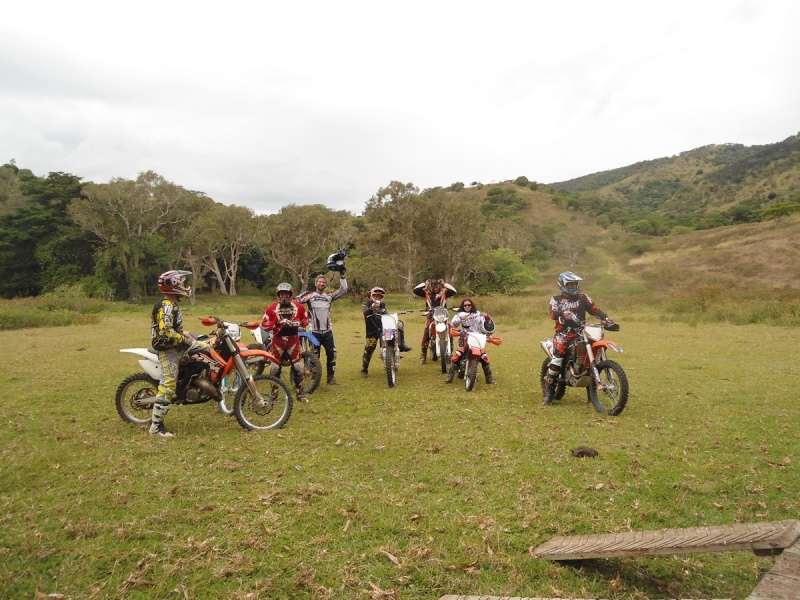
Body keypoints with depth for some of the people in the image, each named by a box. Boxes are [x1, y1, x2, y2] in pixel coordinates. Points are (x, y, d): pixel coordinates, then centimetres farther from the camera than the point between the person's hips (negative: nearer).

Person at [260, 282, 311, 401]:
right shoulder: (271, 309, -4)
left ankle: (300, 393, 11)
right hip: (278, 340, -1)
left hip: (294, 339, 1)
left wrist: (299, 323, -9)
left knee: (298, 367, 0)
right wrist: (277, 323, -20)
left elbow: (306, 319, 13)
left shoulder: (299, 307, 1)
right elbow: (264, 325, -7)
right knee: (275, 367, 5)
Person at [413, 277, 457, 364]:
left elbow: (454, 291, -6)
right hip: (431, 317, 0)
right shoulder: (426, 293, 7)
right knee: (426, 336, -9)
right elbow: (415, 290, -3)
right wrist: (425, 283, 0)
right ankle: (423, 355, -1)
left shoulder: (444, 292, 7)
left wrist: (445, 284, -3)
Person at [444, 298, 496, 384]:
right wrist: (460, 318, -23)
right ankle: (450, 375, -9)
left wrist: (487, 316, -10)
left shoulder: (478, 314, 14)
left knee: (484, 357, -8)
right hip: (464, 339, -1)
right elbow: (453, 324, -5)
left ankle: (489, 378, 4)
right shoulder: (460, 314, 8)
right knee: (457, 356, -18)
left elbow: (485, 324, 11)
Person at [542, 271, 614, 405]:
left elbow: (594, 309, 6)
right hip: (563, 333, -3)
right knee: (557, 359, -20)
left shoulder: (583, 298, 15)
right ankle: (549, 391, -9)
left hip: (581, 332, 3)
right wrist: (563, 313, -34)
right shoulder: (556, 300, 7)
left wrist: (605, 318, -13)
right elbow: (553, 313, -12)